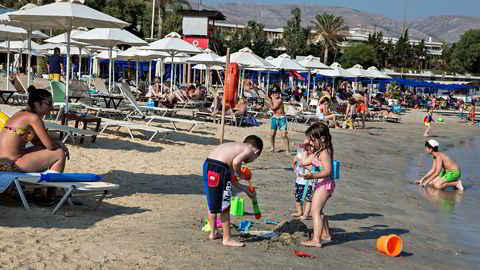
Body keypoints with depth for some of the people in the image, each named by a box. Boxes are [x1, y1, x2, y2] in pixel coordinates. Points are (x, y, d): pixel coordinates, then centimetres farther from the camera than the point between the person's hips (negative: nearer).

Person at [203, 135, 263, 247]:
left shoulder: (236, 147, 28)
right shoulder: (249, 150, 5)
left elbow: (231, 180, 28)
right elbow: (235, 162, -18)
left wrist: (246, 190, 39)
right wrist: (240, 174, 2)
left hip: (207, 164, 9)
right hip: (219, 168, -9)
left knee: (212, 203, 25)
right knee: (224, 207, 5)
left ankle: (214, 232, 40)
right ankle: (227, 239, 14)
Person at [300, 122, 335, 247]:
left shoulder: (324, 153, -18)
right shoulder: (317, 152, 13)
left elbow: (328, 171, -27)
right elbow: (304, 162, 20)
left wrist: (314, 176, -38)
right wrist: (306, 149, 20)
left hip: (324, 184, -11)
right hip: (321, 185, 11)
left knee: (315, 211, -17)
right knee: (318, 211, 25)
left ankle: (316, 240, -22)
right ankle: (326, 234, 41)